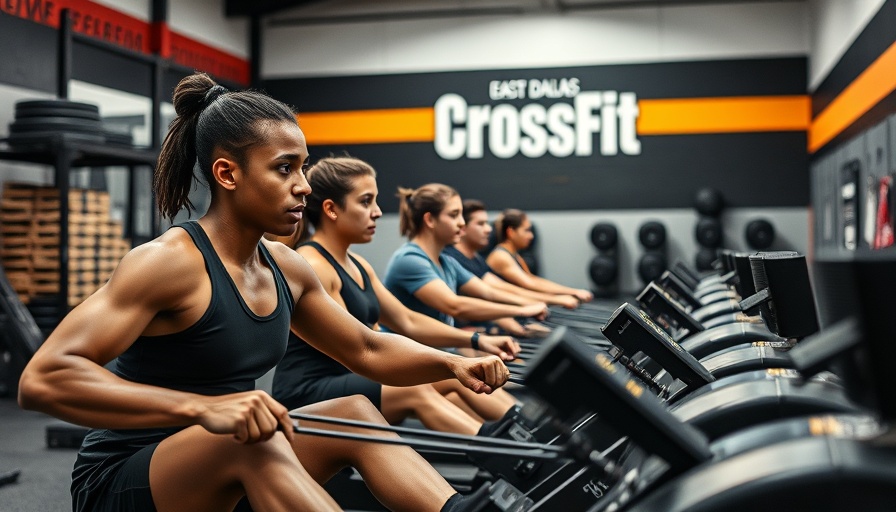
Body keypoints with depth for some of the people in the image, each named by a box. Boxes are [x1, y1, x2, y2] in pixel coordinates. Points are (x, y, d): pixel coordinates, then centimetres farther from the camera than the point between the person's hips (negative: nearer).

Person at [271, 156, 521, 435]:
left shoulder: (357, 265, 14)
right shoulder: (310, 266, -14)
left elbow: (408, 322, 18)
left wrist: (477, 340, 9)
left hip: (351, 383, 9)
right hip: (307, 396, -9)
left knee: (456, 386, -7)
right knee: (414, 390, -30)